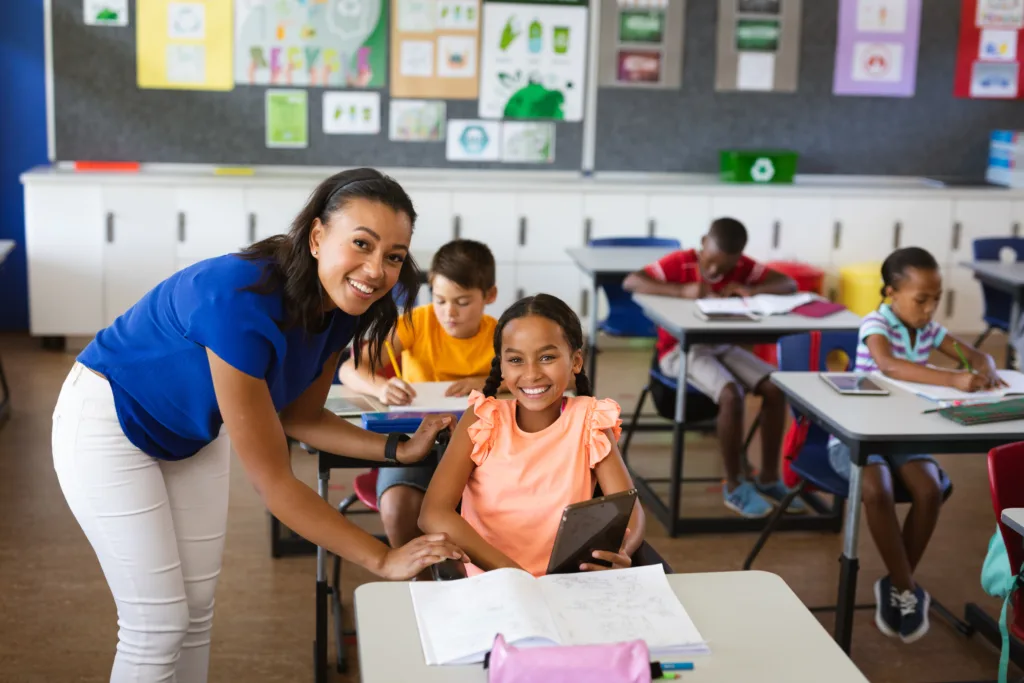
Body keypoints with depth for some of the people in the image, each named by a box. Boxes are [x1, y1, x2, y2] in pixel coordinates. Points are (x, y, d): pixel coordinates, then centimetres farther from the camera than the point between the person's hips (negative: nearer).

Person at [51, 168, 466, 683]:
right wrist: (382, 559, -31)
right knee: (158, 622, -6)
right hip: (111, 423, -7)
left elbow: (298, 417, 0)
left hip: (196, 432, 7)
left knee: (197, 610, 11)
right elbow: (273, 481, -33)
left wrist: (400, 449, -12)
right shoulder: (240, 303, -38)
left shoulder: (339, 306, -15)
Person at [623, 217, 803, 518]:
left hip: (722, 345, 6)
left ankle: (768, 477, -2)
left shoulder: (743, 266, -1)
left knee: (775, 388, -17)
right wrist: (682, 290, -34)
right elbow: (631, 281, -24)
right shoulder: (679, 262, -14)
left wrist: (751, 290, -22)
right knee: (731, 394, -31)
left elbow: (789, 284, -3)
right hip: (680, 349, -6)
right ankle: (734, 486, -14)